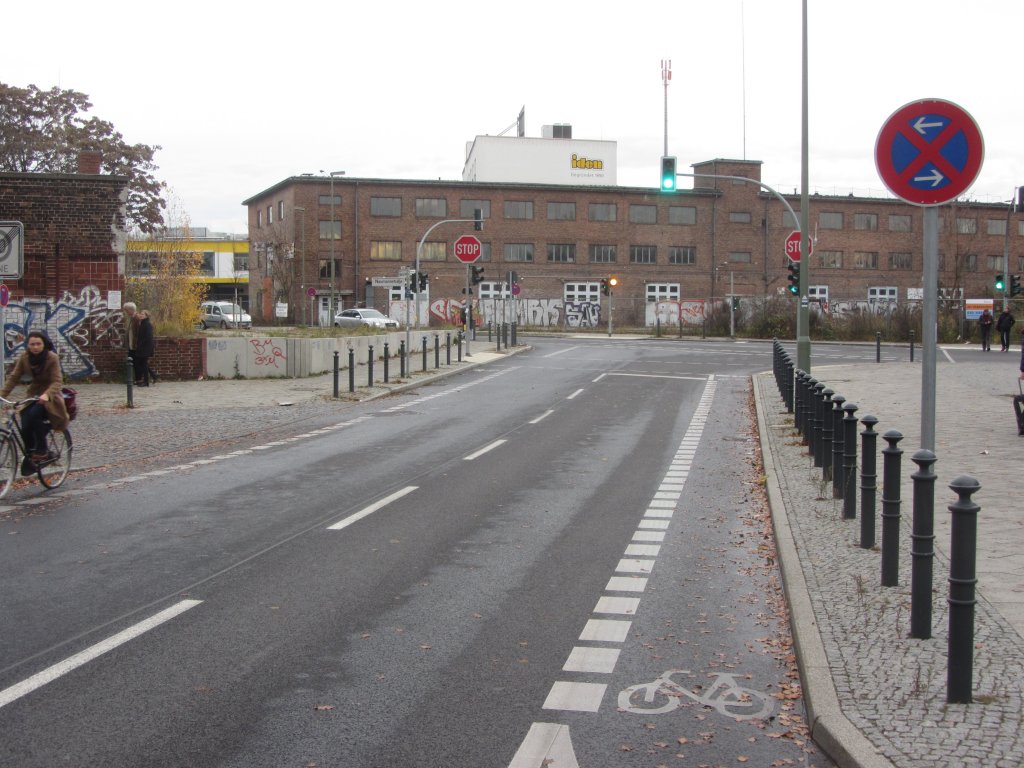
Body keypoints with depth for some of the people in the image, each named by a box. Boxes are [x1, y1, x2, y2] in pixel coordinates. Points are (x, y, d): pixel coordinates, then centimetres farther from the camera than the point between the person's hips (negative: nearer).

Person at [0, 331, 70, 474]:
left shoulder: (52, 358, -17)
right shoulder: (25, 357, -5)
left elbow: (57, 381, -24)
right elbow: (13, 377, -5)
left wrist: (46, 394, -44)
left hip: (48, 397, -4)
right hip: (33, 395, 4)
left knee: (34, 414, -32)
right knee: (25, 427, -15)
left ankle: (41, 452, -17)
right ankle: (30, 458, 5)